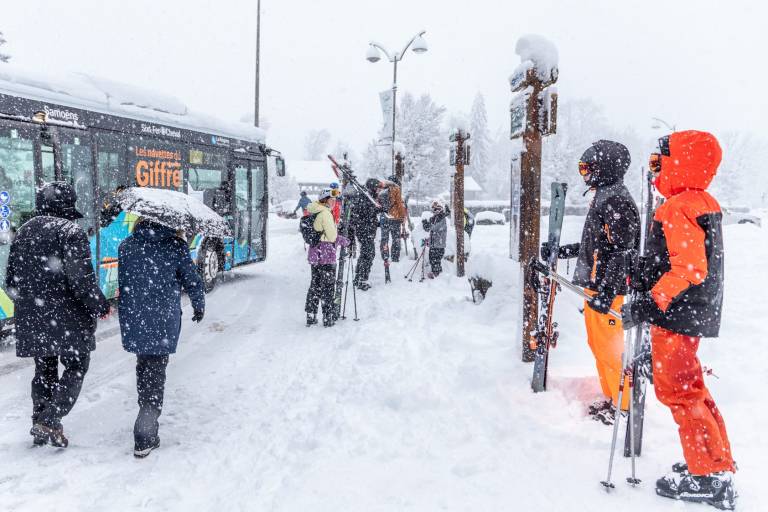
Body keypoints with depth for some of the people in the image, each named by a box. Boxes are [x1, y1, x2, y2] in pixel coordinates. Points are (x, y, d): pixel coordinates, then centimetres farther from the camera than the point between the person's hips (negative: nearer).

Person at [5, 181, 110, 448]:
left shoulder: (23, 232, 11)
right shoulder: (71, 231, -12)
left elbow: (11, 281, 14)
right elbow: (81, 279, -20)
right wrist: (100, 306, -9)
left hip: (31, 319, 7)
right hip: (67, 318, -7)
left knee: (44, 370, 18)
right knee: (76, 368, 6)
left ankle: (39, 425, 21)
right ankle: (50, 421, -5)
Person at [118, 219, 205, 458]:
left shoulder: (126, 246, 1)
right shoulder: (175, 245, -8)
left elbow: (123, 284, 9)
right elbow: (192, 281, -2)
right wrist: (199, 306, 15)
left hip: (134, 321, 3)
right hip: (163, 322, -3)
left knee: (143, 368, 22)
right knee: (156, 372, 3)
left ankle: (147, 418, 35)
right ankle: (144, 437, -3)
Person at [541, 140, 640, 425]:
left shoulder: (616, 201, -15)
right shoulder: (603, 197, 16)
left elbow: (621, 250, -22)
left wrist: (606, 292, -28)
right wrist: (559, 252, 28)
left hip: (606, 288, -10)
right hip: (593, 285, 10)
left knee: (609, 348, -3)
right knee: (598, 345, 17)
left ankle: (624, 406, 9)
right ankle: (610, 399, 28)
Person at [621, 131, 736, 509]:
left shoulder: (676, 209, -20)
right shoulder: (707, 204, 11)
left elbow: (689, 270, -28)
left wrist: (646, 306, -30)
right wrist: (644, 275, 18)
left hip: (676, 315, -10)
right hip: (699, 313, 10)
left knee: (678, 391, -1)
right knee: (691, 388, 20)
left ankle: (710, 477, 7)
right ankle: (718, 463, 29)